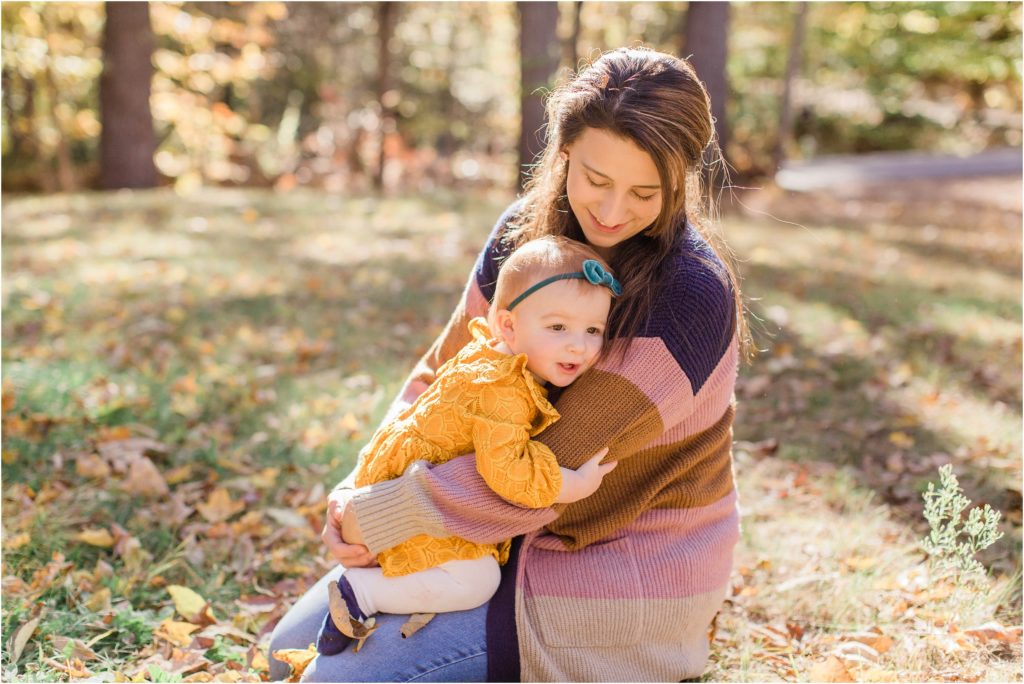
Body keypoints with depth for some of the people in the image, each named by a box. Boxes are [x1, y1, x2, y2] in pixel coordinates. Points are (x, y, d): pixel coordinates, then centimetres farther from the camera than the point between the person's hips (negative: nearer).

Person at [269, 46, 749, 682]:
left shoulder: (693, 293, -25)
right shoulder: (527, 230, -4)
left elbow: (553, 465, -27)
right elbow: (444, 372, 3)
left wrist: (383, 516, -22)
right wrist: (363, 491, -12)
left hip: (621, 576, -7)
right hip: (511, 527, 7)